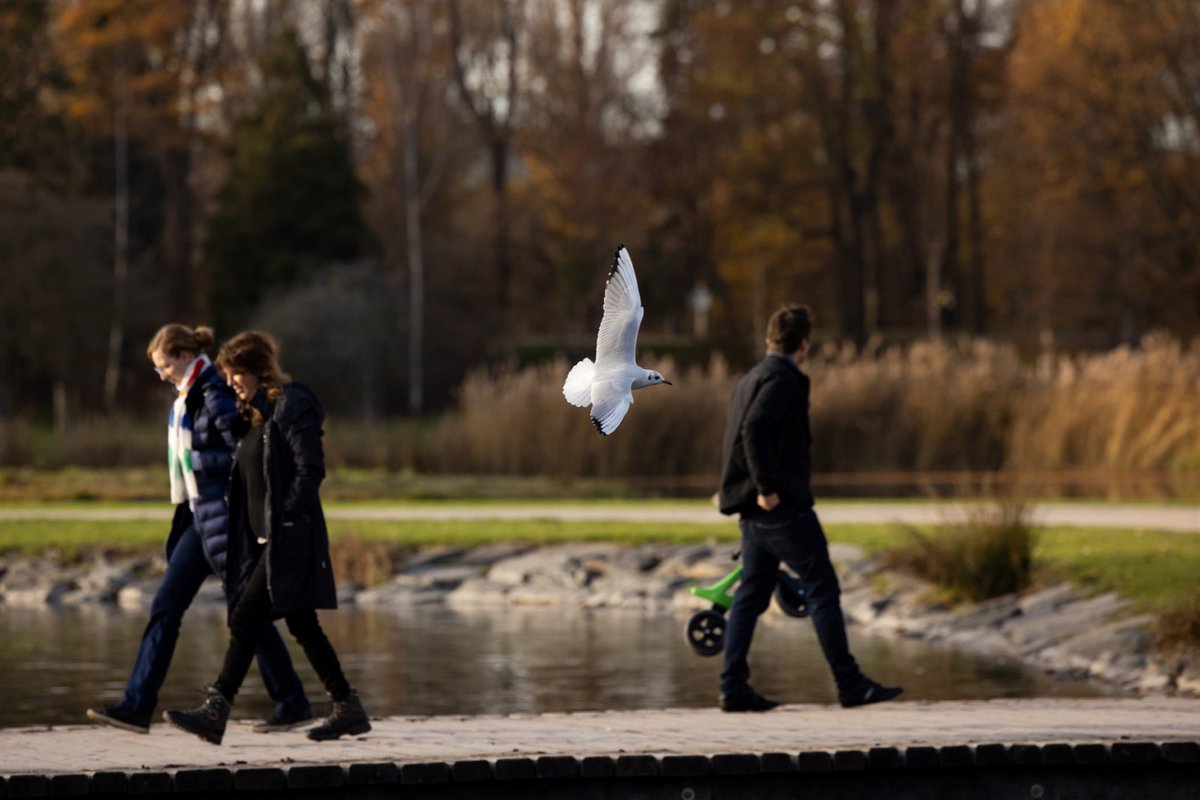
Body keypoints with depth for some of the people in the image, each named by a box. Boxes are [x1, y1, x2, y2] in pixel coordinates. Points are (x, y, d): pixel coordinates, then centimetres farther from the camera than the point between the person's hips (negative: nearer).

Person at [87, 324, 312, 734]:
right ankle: (136, 707, 3)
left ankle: (293, 704, 7)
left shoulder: (216, 397, -15)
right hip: (200, 518, 9)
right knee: (165, 607, 4)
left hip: (225, 517, -9)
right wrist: (183, 515, 21)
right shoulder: (186, 400, 14)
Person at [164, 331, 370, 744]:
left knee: (246, 618, -15)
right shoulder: (257, 414, 17)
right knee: (302, 627, 11)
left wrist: (282, 520, -19)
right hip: (267, 539, 10)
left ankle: (215, 712, -18)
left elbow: (311, 470, -16)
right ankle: (348, 709, 16)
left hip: (290, 539, -10)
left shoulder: (293, 408, -10)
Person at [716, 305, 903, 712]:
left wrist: (753, 489, 19)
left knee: (751, 595, 9)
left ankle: (733, 688, 5)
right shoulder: (783, 378, -10)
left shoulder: (750, 380, 19)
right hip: (784, 507, -9)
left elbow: (738, 436, 21)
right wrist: (766, 487, -23)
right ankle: (850, 684, -3)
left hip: (755, 511, 9)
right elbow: (755, 428, -25)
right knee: (823, 590, -4)